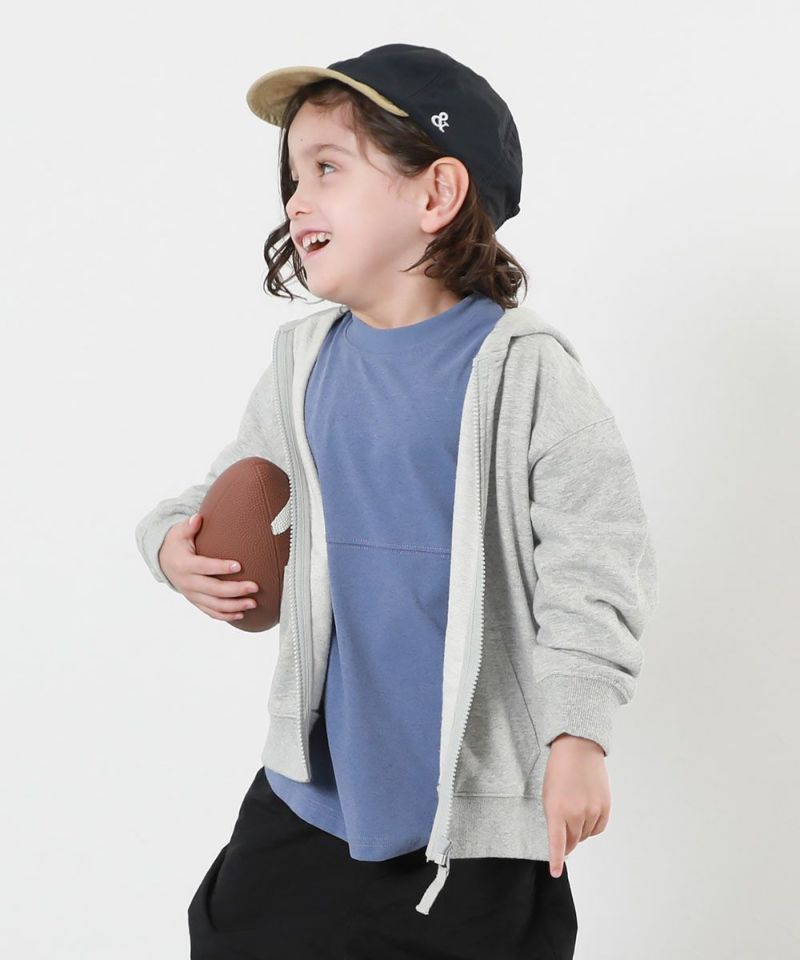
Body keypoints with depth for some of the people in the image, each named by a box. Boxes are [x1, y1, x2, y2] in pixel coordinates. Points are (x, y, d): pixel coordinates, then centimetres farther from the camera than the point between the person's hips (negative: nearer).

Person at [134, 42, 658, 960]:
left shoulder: (521, 366, -13)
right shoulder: (302, 362, 4)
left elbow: (595, 556, -12)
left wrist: (579, 734, -15)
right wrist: (174, 541, -3)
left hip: (479, 792, -5)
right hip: (322, 772, 5)